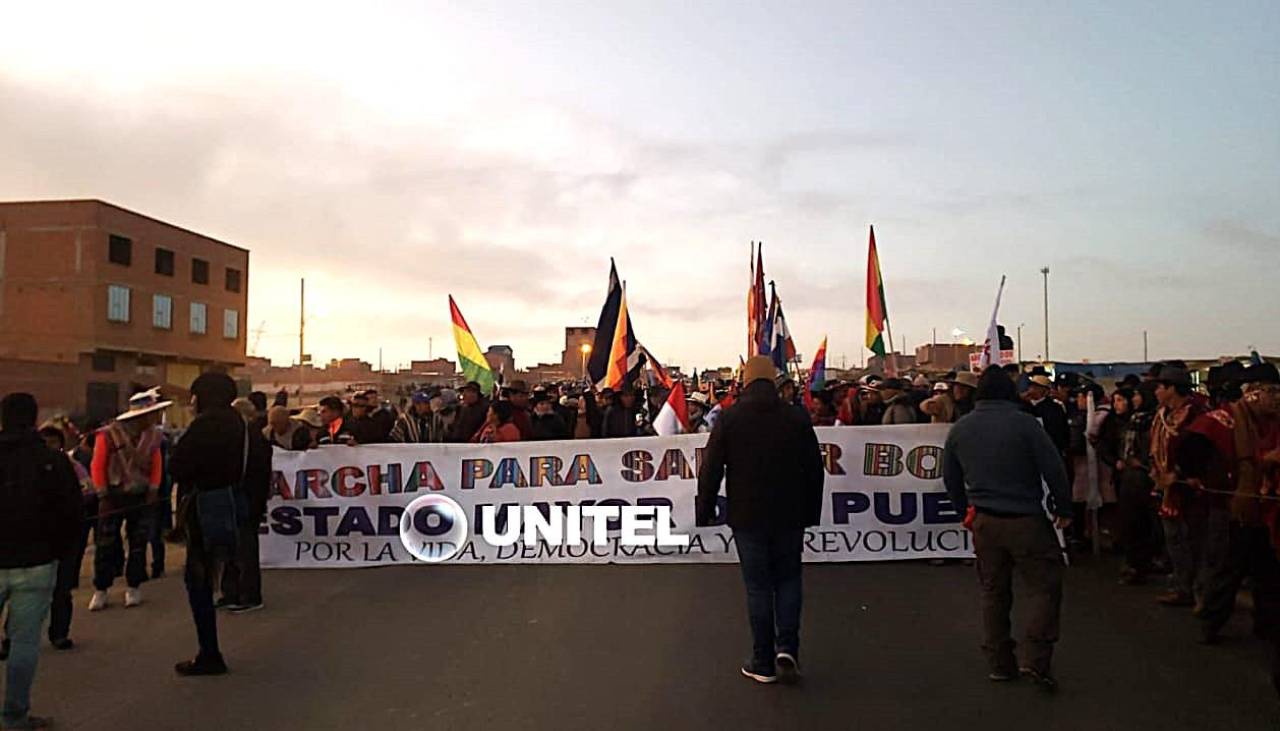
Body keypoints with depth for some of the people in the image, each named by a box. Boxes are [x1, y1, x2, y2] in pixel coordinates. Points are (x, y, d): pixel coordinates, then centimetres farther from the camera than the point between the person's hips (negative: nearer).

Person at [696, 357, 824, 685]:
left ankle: (763, 663, 13)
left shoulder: (728, 419, -6)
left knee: (758, 587, 7)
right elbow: (814, 470, 4)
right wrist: (811, 514, 13)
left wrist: (705, 511, 3)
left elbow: (710, 470, -7)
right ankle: (787, 647, 3)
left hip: (748, 518, -1)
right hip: (789, 517, 1)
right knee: (788, 580, 17)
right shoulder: (797, 418, -1)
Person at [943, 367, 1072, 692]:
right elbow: (1054, 469, -10)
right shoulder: (1024, 423, -12)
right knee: (1044, 585, 6)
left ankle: (999, 663, 20)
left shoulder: (959, 429, 3)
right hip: (1025, 519, -5)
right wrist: (1063, 510, 3)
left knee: (993, 591, 14)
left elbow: (950, 480, 12)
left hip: (984, 522, 5)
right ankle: (1036, 659, -2)